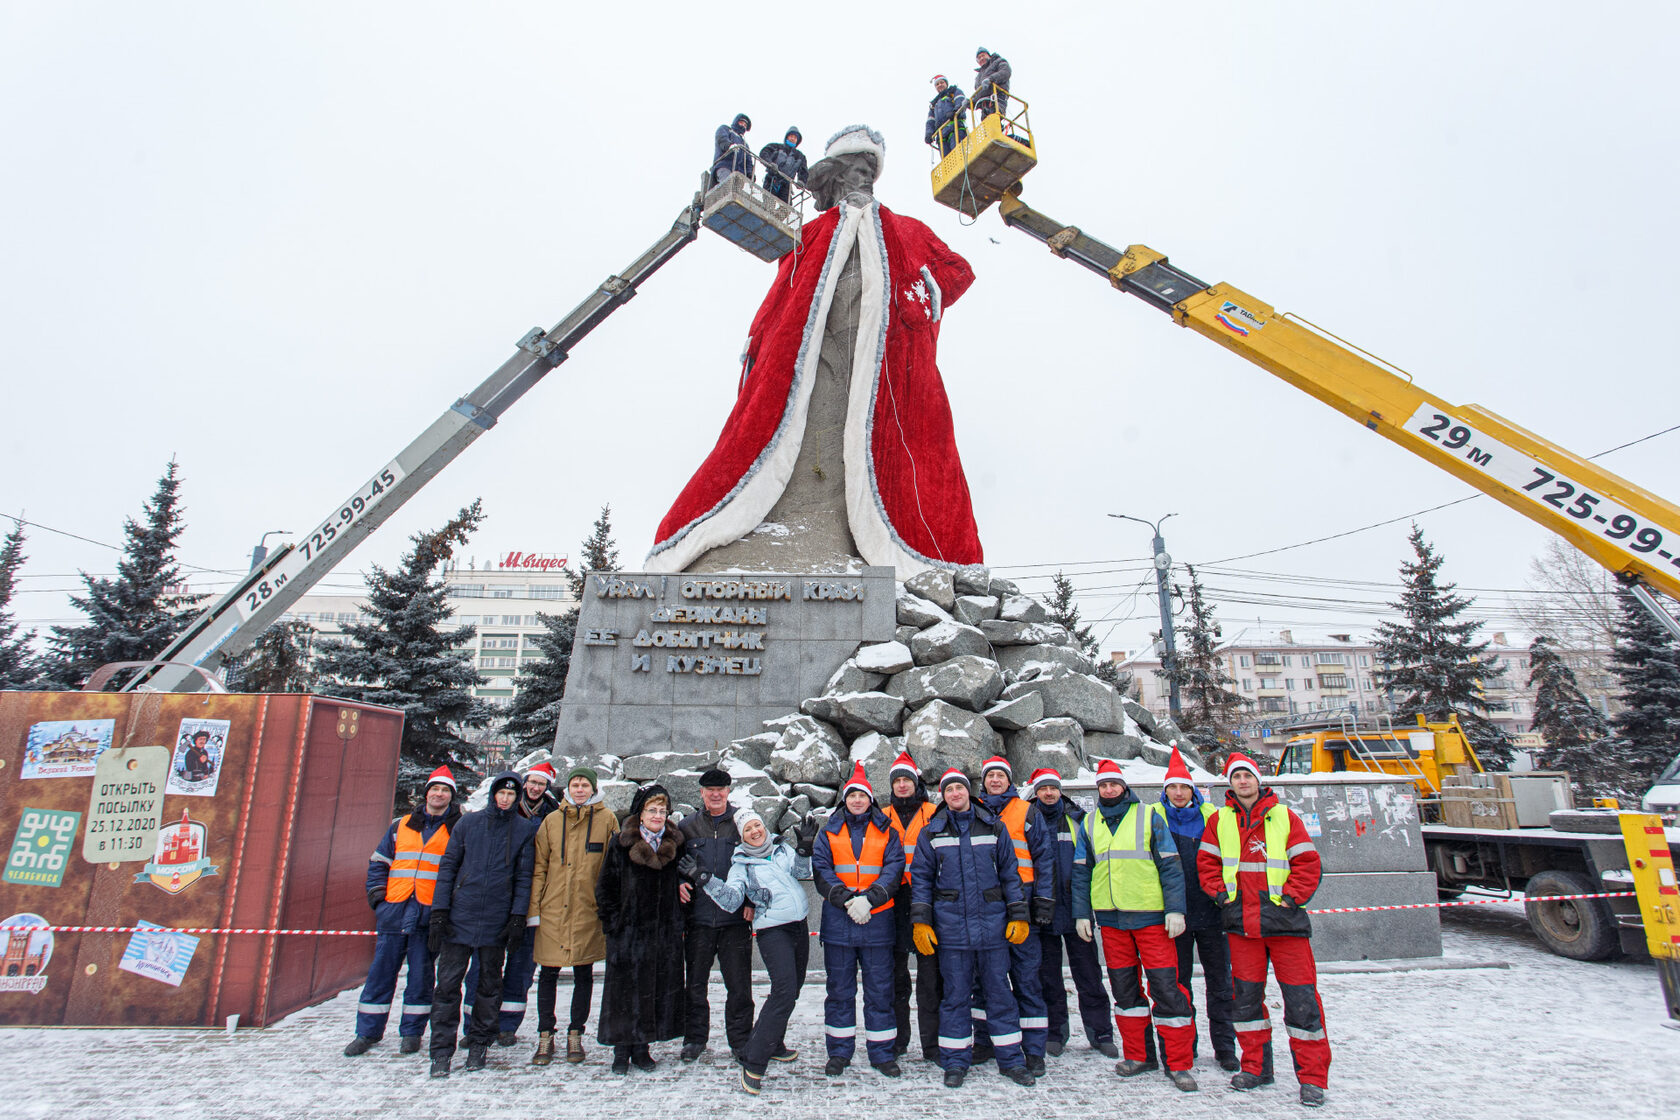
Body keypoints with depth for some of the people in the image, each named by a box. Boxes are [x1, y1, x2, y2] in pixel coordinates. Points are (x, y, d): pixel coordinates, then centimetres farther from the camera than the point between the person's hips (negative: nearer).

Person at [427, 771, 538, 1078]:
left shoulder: (524, 829, 2)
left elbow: (524, 876, 3)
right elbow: (448, 866, 5)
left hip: (497, 920, 0)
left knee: (490, 983, 9)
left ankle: (479, 1044, 23)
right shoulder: (468, 823, 4)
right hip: (460, 915, 0)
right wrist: (439, 911, -1)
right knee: (448, 982, -1)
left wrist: (518, 916, -5)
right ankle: (441, 1051, 10)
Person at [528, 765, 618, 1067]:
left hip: (589, 909, -1)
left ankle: (575, 1035, 23)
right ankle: (545, 1037, 21)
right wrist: (534, 908, 0)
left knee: (584, 974, 9)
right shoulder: (552, 820, 5)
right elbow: (539, 867, 6)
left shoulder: (606, 819, 1)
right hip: (553, 909, 1)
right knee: (548, 974, 6)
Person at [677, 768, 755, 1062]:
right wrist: (679, 883, -5)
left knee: (739, 985, 4)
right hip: (698, 917, 2)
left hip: (736, 917, -1)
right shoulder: (688, 827, 7)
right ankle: (695, 1037, 27)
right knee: (695, 983, 11)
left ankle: (740, 1039, 19)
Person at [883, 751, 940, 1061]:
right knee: (895, 972, 10)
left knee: (930, 972, -1)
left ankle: (932, 1044, 7)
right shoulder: (884, 818, 13)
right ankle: (896, 1041, 21)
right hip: (894, 900, 3)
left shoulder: (933, 814, 4)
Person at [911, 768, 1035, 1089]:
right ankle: (956, 1061, 19)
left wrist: (1018, 915, 3)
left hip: (992, 923, 1)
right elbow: (921, 879, 5)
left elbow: (1010, 873, 8)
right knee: (955, 994, 7)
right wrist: (920, 922, -2)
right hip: (951, 925, 0)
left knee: (999, 990, 8)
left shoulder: (994, 828, 6)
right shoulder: (931, 833, 5)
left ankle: (1010, 1058, 21)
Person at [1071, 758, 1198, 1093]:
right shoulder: (1090, 824, 10)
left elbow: (1170, 865, -2)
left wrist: (1175, 909, -8)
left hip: (1151, 915, -3)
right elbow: (1081, 872, 13)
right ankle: (1138, 1055, 24)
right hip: (1110, 918, 4)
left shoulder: (1149, 816, 0)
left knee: (1165, 987, -4)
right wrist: (1082, 912, 6)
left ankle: (1177, 1064, 7)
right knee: (1123, 987, 10)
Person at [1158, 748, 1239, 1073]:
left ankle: (1225, 1047, 20)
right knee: (1179, 982, 8)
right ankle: (1183, 1047, 20)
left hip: (1210, 911, 1)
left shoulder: (1211, 816, 3)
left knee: (1220, 982, 8)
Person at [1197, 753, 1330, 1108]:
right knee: (1246, 996, 10)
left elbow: (1308, 863, -1)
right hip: (1241, 923, 3)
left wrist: (1291, 897, -10)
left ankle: (1313, 1077, 11)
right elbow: (1206, 862, 10)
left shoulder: (1285, 817, 0)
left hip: (1284, 919, -2)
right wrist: (1220, 892, -2)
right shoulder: (1219, 820, 7)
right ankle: (1256, 1066, 24)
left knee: (1300, 997, -1)